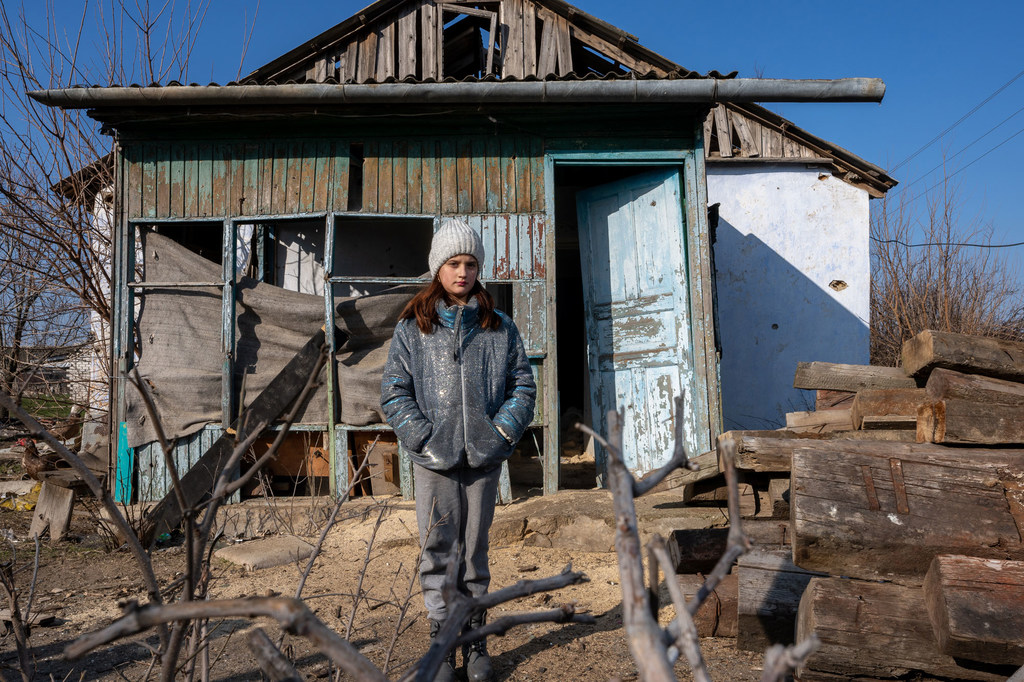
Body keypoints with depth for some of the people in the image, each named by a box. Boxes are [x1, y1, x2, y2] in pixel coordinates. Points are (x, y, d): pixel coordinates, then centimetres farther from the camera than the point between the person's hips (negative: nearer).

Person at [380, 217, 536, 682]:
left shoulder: (500, 327, 7)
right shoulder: (412, 327, 2)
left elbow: (523, 384, 8)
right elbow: (394, 391, 0)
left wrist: (503, 431, -5)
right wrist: (423, 437, -10)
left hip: (484, 456, 1)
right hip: (434, 458, -1)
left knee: (476, 548, 11)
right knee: (438, 549, 3)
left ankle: (476, 640, 24)